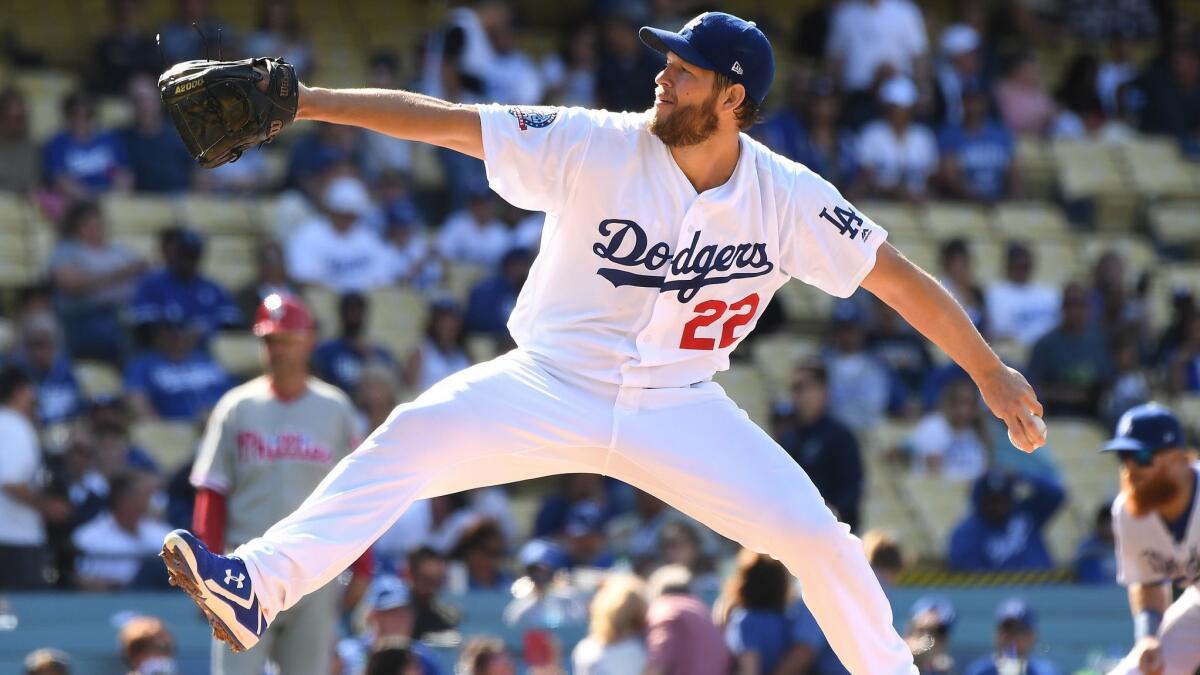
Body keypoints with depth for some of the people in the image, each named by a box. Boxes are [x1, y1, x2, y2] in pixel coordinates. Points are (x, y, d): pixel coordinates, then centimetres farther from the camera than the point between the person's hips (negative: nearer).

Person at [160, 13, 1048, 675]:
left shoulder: (786, 199, -10)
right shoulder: (593, 147, -14)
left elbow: (897, 276, -2)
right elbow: (445, 121, -17)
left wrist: (989, 371, -2)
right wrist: (302, 102, -23)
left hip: (678, 410, 2)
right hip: (553, 385, -2)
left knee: (818, 539, -9)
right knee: (415, 436, -27)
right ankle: (260, 587, -38)